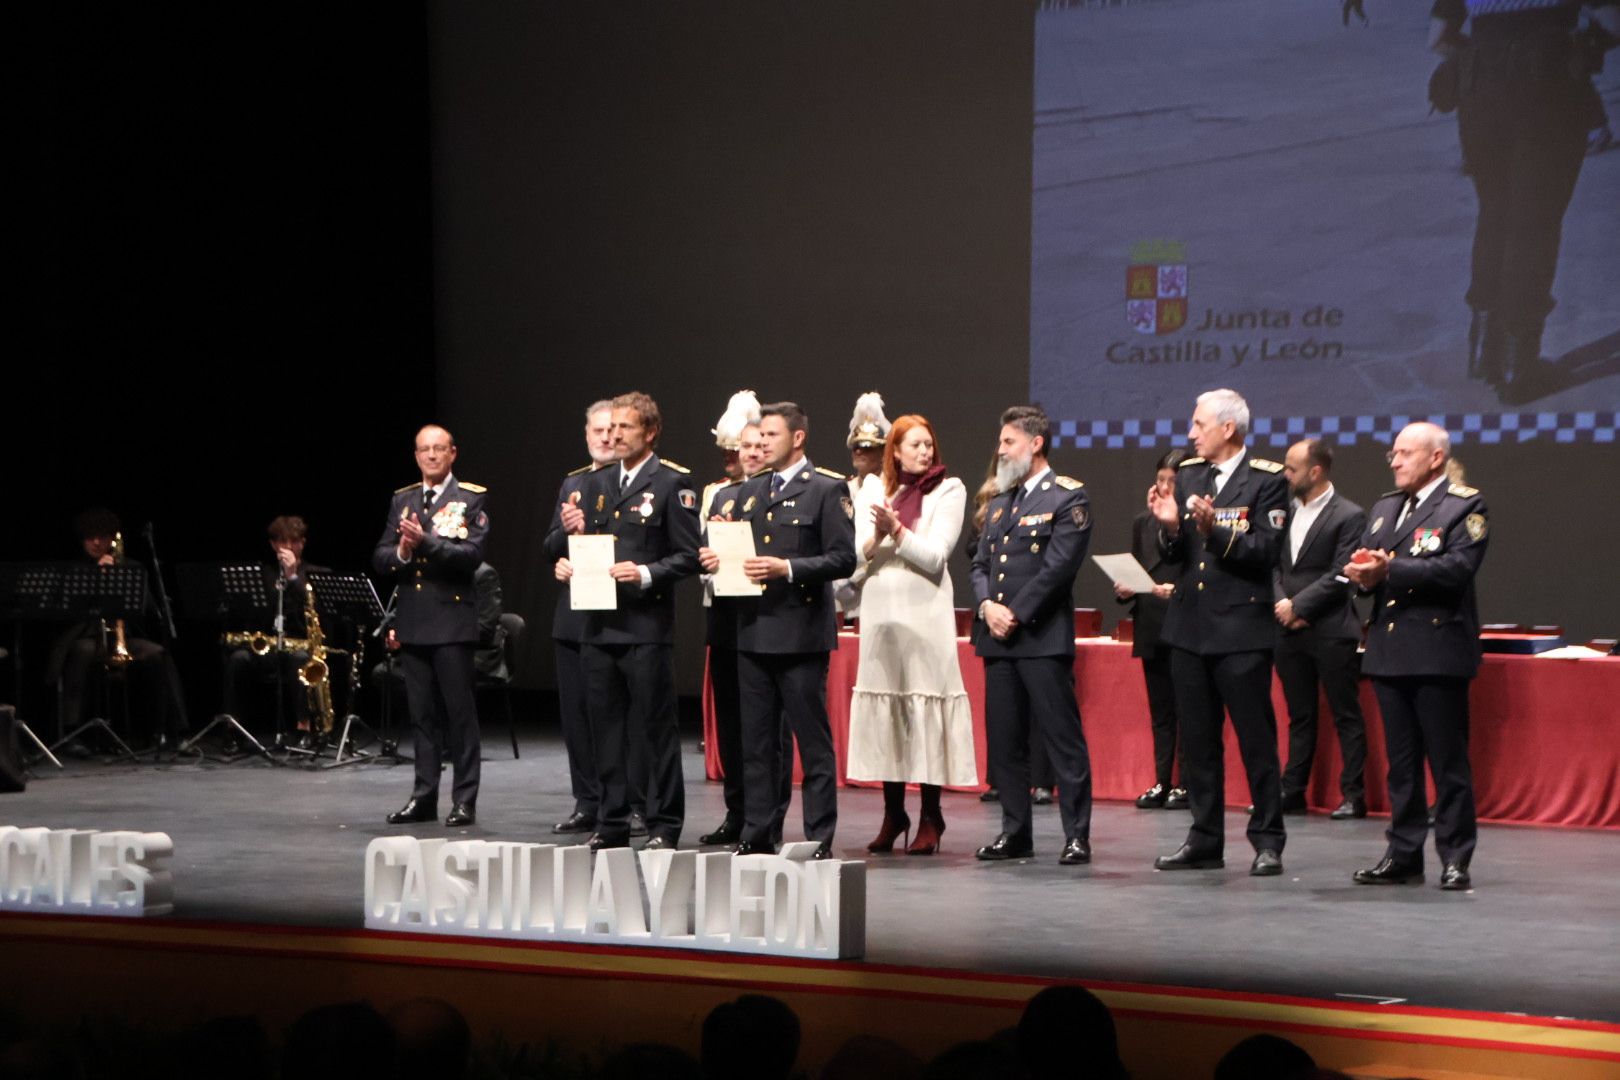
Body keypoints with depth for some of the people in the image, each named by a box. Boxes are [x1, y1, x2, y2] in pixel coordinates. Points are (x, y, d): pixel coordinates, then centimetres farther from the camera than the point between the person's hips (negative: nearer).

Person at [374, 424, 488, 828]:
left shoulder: (472, 499, 0)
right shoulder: (402, 500, 14)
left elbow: (472, 555, -13)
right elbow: (380, 558, 9)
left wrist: (426, 542, -23)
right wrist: (402, 553, -12)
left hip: (452, 618, -5)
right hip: (412, 618, 5)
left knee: (460, 712, -2)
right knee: (422, 714, 9)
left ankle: (464, 799, 2)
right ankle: (423, 796, 14)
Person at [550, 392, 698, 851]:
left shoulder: (672, 483, -4)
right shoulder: (597, 483, 15)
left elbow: (687, 556, -8)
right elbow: (564, 551, 18)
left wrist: (646, 574, -21)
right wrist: (570, 533, -3)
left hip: (647, 627, -6)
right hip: (600, 624, 6)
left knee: (657, 728, -1)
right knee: (606, 731, 10)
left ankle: (664, 826, 5)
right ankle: (612, 824, 17)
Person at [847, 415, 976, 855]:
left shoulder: (948, 490, 2)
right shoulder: (872, 489, 11)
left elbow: (935, 556, -6)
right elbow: (856, 555, 6)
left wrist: (896, 530, -17)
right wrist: (876, 536, -13)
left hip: (925, 610, -3)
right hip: (880, 608, 3)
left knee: (925, 706, -6)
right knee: (884, 705, 4)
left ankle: (930, 818, 0)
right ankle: (893, 814, 13)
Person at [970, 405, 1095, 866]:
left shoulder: (1068, 498, -4)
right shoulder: (999, 502, 19)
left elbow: (1058, 567, -12)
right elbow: (980, 564, 16)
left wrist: (1015, 614, -13)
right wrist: (988, 605, -3)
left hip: (1043, 638, -7)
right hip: (997, 638, 7)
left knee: (1063, 738, -5)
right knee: (1004, 741, 8)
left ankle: (1077, 835, -2)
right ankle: (1015, 832, 15)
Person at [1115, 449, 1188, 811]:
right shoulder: (1143, 523, 13)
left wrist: (1178, 590, -22)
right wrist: (1123, 590, -2)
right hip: (1151, 628, 6)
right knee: (1159, 709, 10)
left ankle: (1186, 784, 4)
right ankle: (1162, 782, 14)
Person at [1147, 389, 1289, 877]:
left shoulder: (1267, 480, -6)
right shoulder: (1188, 475, 11)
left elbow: (1265, 552, -15)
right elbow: (1175, 556, 10)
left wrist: (1214, 529, -25)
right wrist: (1170, 526, -9)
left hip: (1241, 631, -6)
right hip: (1190, 627, 6)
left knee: (1256, 739, -2)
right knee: (1197, 740, 10)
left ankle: (1267, 842, 5)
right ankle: (1205, 841, 17)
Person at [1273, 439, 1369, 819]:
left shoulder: (1348, 517, -6)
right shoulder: (1286, 512, 12)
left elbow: (1339, 577, -12)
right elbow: (1273, 565, 11)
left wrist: (1297, 606, -13)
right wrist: (1281, 604, -6)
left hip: (1331, 633, -6)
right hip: (1289, 631, 6)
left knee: (1346, 716, 0)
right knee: (1299, 717, 11)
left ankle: (1353, 796, 3)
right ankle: (1292, 793, 15)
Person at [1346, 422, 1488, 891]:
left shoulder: (1465, 506, -4)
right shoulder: (1385, 507, 19)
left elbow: (1456, 568, -17)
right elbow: (1364, 559, 14)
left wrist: (1389, 570, -21)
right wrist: (1363, 571, -10)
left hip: (1437, 651, -7)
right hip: (1389, 649, 7)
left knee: (1447, 759, -2)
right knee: (1400, 760, 10)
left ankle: (1455, 857, 3)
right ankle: (1404, 854, 16)